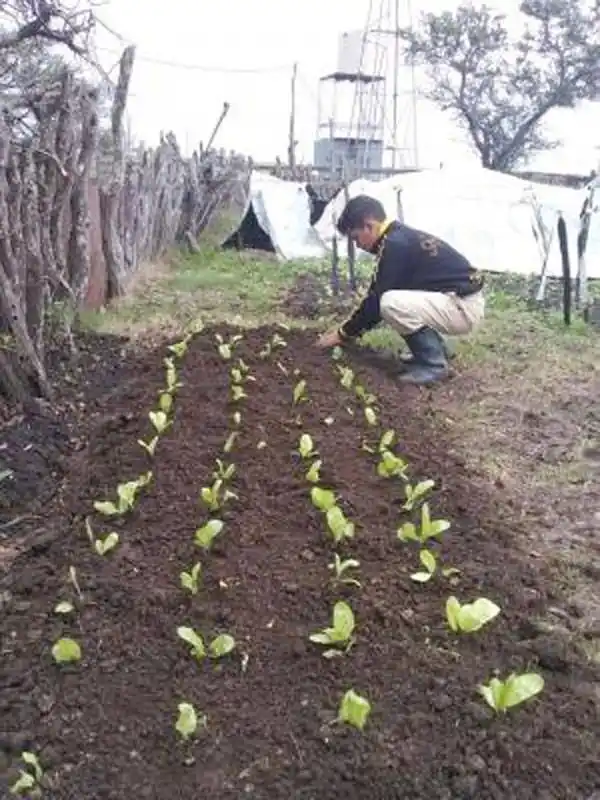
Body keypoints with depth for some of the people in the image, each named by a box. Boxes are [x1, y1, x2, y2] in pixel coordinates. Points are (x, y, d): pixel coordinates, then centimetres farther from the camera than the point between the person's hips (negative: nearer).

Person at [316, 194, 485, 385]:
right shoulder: (400, 236, 12)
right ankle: (435, 349, 16)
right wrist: (350, 328, 19)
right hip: (459, 300, 10)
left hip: (464, 307, -10)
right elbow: (376, 294, 19)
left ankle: (433, 364, -9)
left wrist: (343, 334, -2)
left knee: (390, 304, -25)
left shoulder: (395, 244, -18)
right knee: (389, 298, 15)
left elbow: (377, 299, -15)